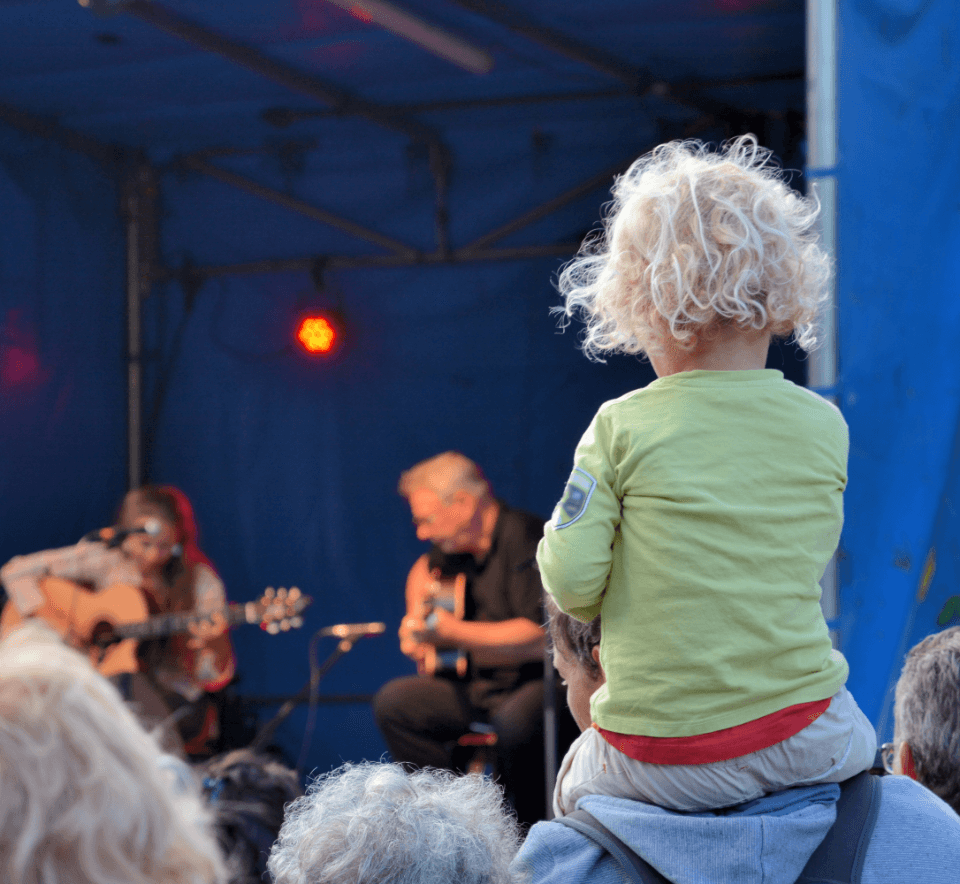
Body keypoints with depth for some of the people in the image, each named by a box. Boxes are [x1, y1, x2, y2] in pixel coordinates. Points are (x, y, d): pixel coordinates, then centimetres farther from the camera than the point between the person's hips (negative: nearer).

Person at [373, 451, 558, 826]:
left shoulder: (525, 539, -19)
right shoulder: (458, 544, 11)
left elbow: (540, 637, -29)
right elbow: (426, 567, 37)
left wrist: (453, 632, -28)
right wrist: (416, 620, 18)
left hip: (538, 683, -9)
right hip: (480, 683, 9)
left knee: (516, 723, -39)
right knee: (393, 702, -2)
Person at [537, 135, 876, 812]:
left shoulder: (622, 428, -11)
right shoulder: (825, 426, -1)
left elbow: (571, 582, -12)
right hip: (804, 743, 2)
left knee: (579, 770, 33)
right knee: (861, 740, 37)